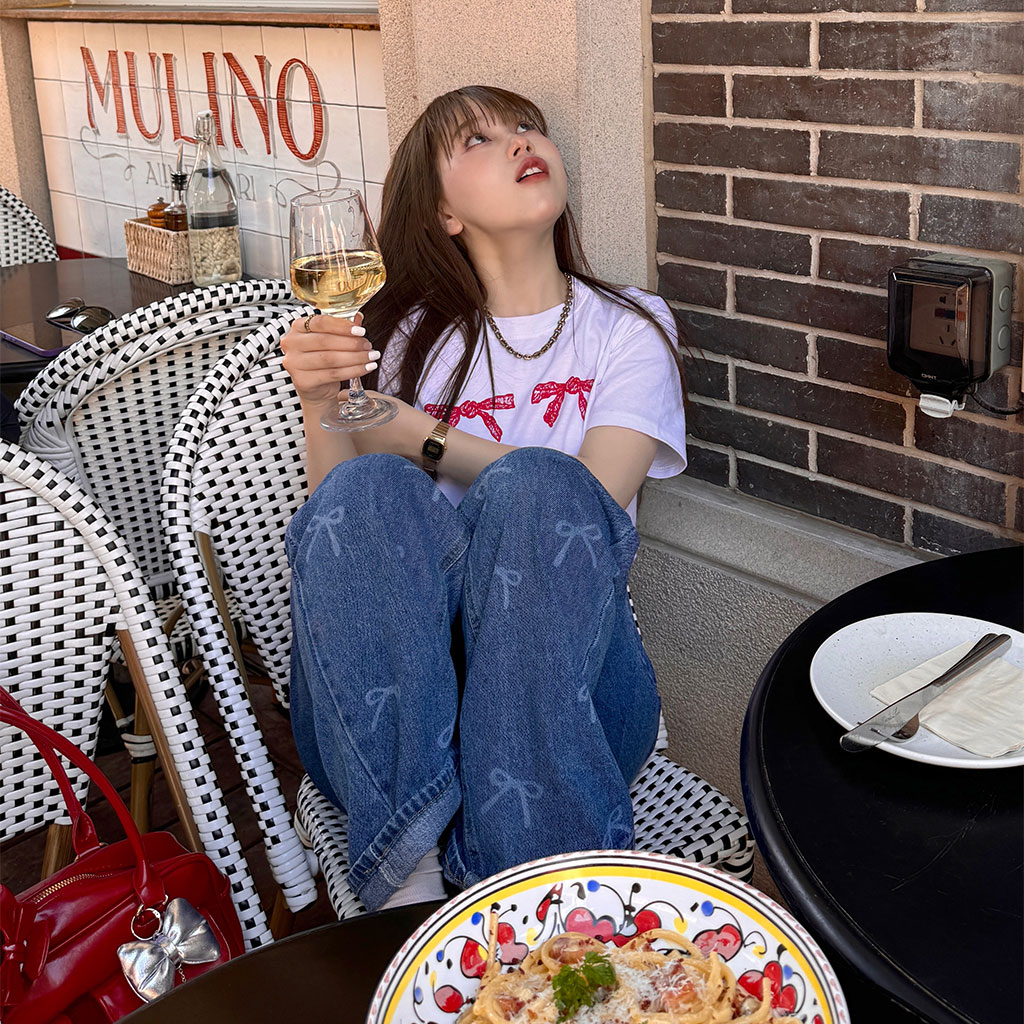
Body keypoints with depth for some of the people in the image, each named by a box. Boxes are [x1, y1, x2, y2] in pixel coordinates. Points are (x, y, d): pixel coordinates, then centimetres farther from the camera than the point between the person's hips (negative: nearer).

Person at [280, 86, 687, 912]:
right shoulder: (407, 334, 16)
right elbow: (337, 525, 5)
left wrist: (419, 439, -5)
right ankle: (412, 869, -34)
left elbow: (589, 506, -4)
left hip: (565, 696, -1)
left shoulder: (631, 326, 13)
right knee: (366, 494, -27)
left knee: (537, 487, -29)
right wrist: (320, 404, -13)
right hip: (384, 704, 1)